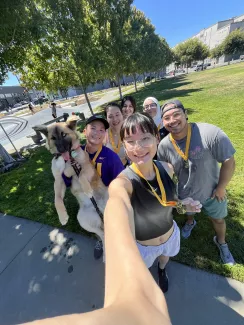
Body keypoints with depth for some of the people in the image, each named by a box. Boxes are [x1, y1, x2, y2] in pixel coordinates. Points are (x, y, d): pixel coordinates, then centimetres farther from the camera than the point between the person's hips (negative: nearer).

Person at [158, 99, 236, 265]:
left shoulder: (210, 133, -31)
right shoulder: (163, 145, -20)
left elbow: (229, 161, -21)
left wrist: (221, 187, -15)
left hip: (212, 191, -1)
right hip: (185, 192, 2)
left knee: (218, 220, 26)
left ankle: (221, 243, 59)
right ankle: (191, 222, 70)